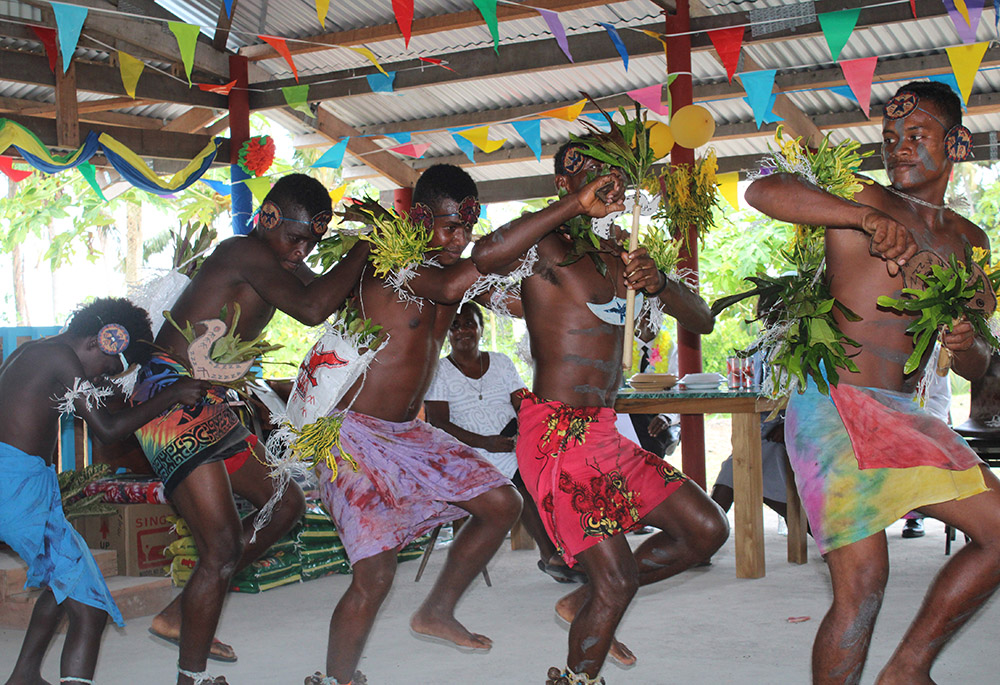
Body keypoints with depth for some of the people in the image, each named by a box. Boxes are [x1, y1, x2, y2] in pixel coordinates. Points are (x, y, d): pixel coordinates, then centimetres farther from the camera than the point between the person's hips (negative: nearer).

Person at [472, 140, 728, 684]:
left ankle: (584, 604, 21)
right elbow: (485, 258, -31)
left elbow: (702, 321, 8)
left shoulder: (621, 255, 15)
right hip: (556, 436, -8)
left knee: (706, 529, 8)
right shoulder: (548, 246, -7)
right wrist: (576, 205, -28)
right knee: (618, 580, -10)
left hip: (607, 435, 8)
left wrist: (659, 283, -13)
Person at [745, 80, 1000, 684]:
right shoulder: (869, 204, -4)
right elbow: (763, 192, -23)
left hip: (903, 416, 8)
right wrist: (868, 218, -33)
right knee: (862, 585, -13)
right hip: (835, 408, -7)